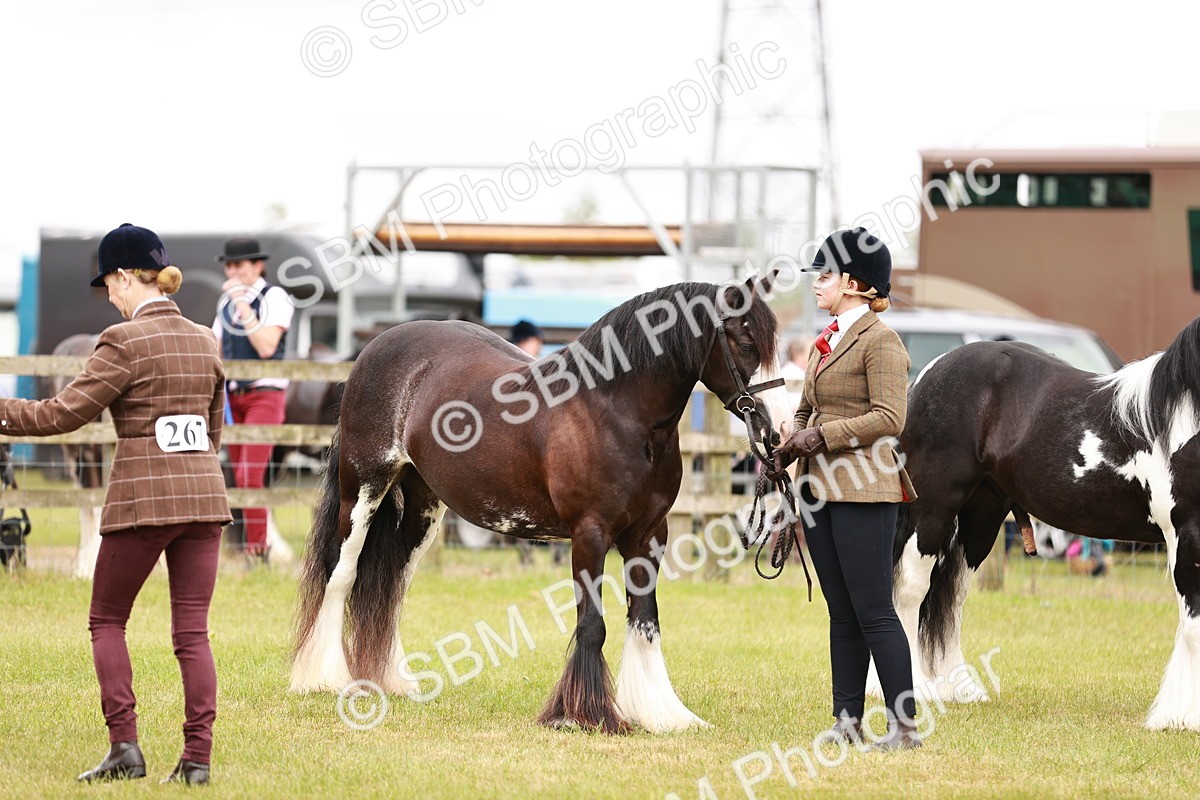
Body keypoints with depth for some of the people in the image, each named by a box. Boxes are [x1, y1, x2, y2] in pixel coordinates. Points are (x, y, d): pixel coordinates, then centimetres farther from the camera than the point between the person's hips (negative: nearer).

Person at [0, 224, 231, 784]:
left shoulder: (124, 342, -10)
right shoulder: (203, 341, 11)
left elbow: (65, 413, -11)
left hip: (142, 498, -6)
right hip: (203, 495, 6)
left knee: (106, 621, 9)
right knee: (192, 630, 5)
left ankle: (125, 747, 0)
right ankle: (197, 758, 0)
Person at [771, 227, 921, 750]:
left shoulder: (880, 342, -10)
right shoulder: (827, 341, 16)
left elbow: (890, 418, -18)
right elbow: (808, 408, 24)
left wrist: (823, 434, -18)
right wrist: (788, 449, 5)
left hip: (863, 490, -9)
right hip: (820, 487, 9)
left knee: (872, 611, -9)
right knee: (841, 612, 10)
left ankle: (905, 724, -6)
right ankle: (847, 720, 14)